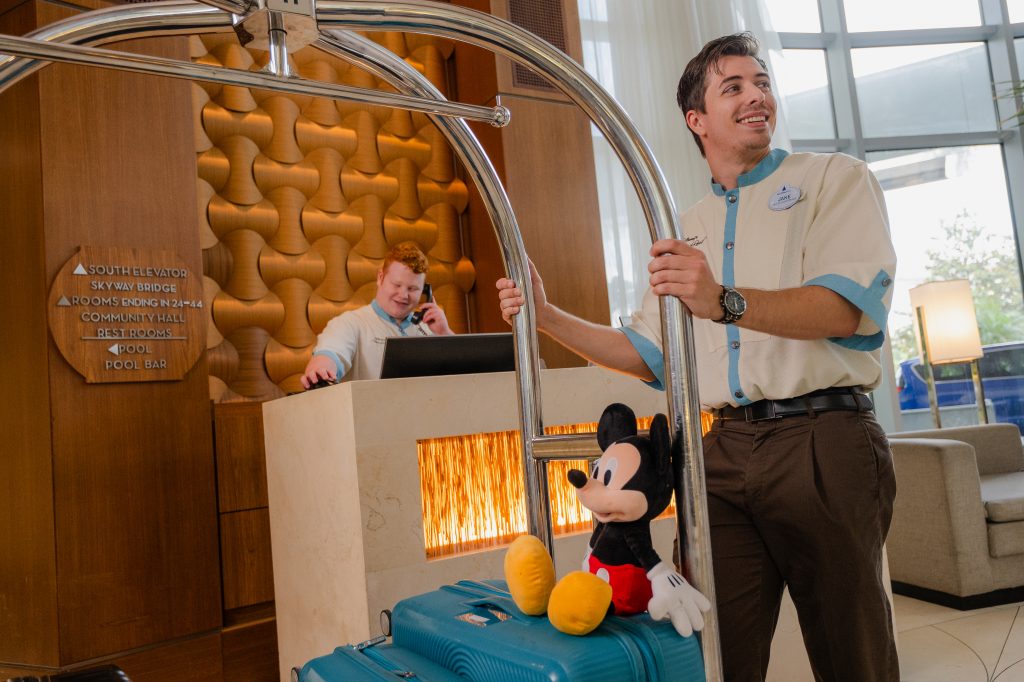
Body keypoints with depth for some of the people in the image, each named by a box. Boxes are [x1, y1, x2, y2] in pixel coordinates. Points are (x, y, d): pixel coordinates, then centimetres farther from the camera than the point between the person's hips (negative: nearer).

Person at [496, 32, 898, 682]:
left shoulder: (835, 178, 5)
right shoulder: (687, 227, 19)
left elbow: (848, 307, -13)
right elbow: (648, 354, 19)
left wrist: (724, 302, -30)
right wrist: (548, 316, 9)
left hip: (822, 440, -3)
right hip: (724, 451, 4)